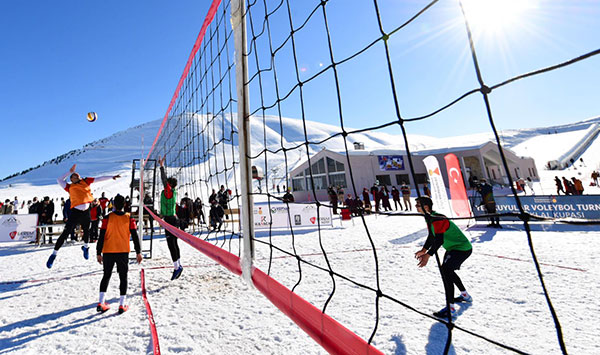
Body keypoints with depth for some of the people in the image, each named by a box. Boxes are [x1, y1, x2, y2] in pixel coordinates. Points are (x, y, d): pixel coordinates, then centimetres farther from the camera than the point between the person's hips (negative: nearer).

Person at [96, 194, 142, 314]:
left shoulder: (107, 218, -5)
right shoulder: (129, 218, -5)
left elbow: (101, 237, -5)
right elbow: (135, 236, -4)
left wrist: (98, 253, 4)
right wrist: (138, 252, 3)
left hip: (108, 252, 1)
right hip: (123, 252, -1)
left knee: (106, 276, 18)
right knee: (123, 277, 8)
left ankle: (101, 303, 15)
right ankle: (122, 305, 7)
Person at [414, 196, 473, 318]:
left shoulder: (438, 219, -28)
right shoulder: (430, 217, 3)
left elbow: (439, 240, -36)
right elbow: (432, 236, 13)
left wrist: (428, 255, -40)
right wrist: (424, 250, 9)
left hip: (462, 249, -11)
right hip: (453, 248, 11)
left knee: (445, 269, -24)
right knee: (447, 270, 24)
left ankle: (450, 308, -20)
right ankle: (465, 296, 46)